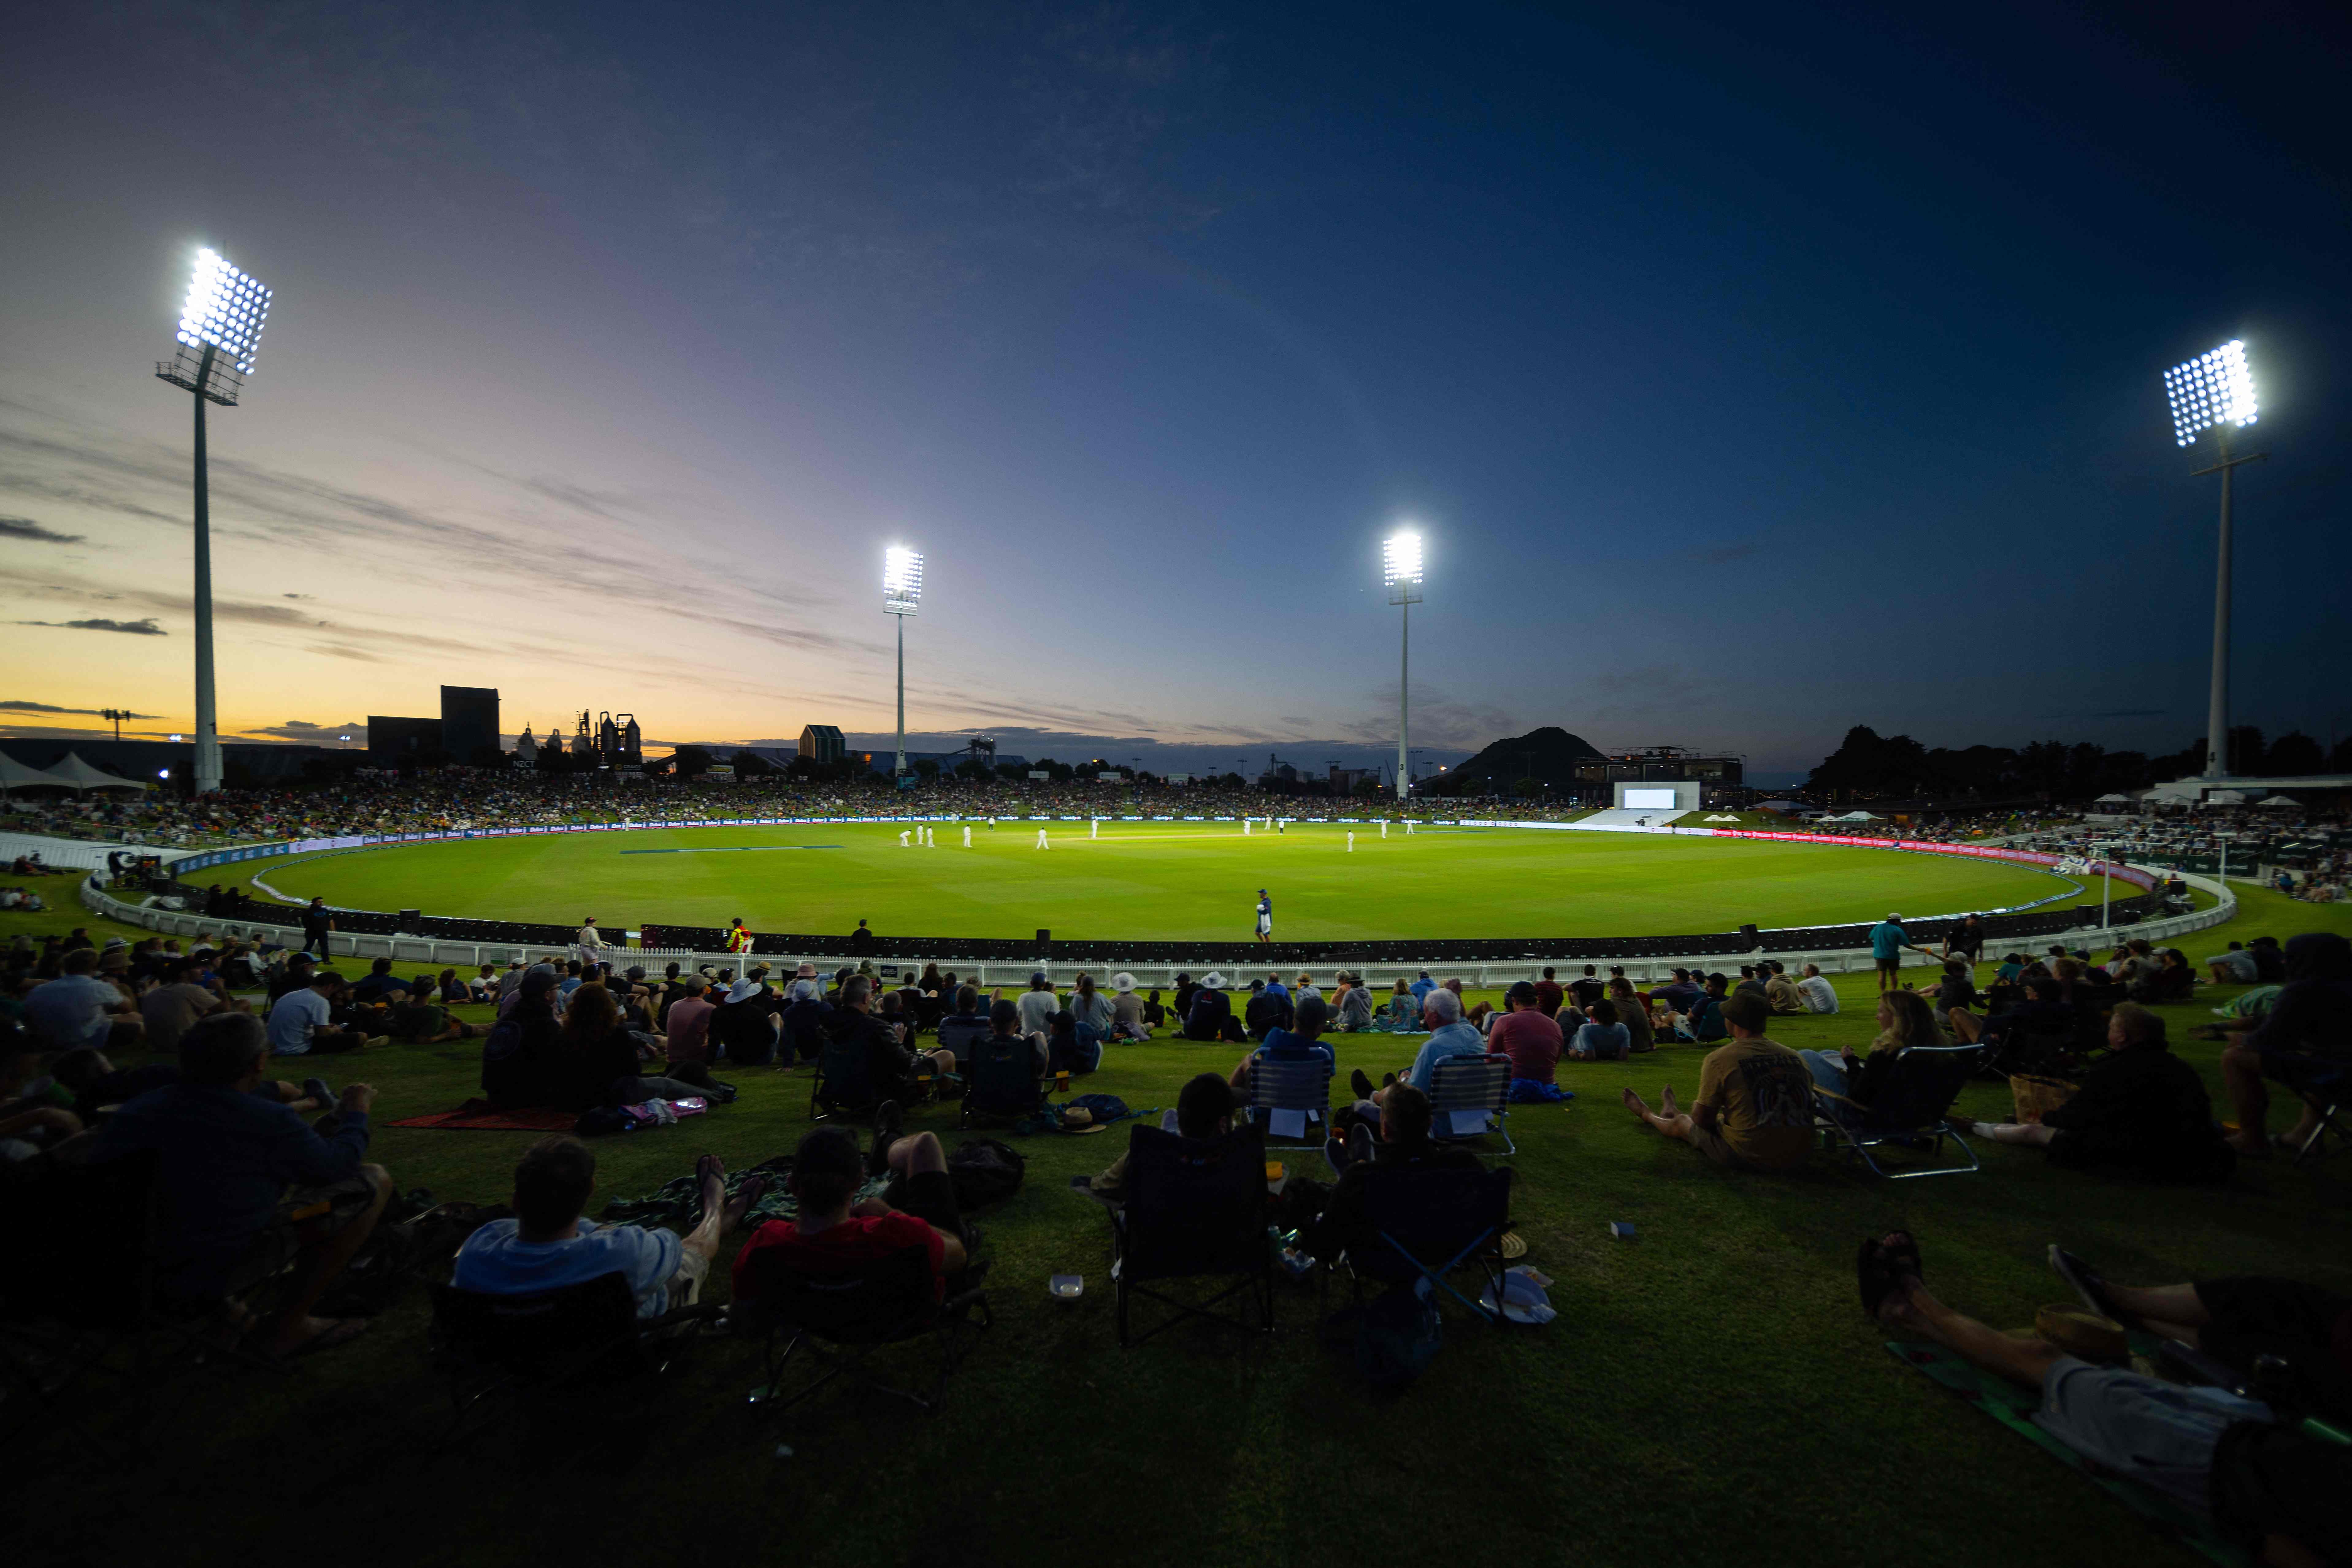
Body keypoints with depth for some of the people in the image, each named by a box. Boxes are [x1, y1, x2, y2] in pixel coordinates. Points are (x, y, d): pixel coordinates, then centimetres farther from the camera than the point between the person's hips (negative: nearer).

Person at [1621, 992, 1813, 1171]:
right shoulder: (1796, 1058, 0)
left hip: (1747, 1157, -5)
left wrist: (1696, 1109, 19)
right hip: (1798, 1157, 6)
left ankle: (1646, 1114, 57)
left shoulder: (1719, 1059, -14)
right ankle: (1672, 1112, 64)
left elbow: (1702, 1120, -6)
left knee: (1682, 1123, 24)